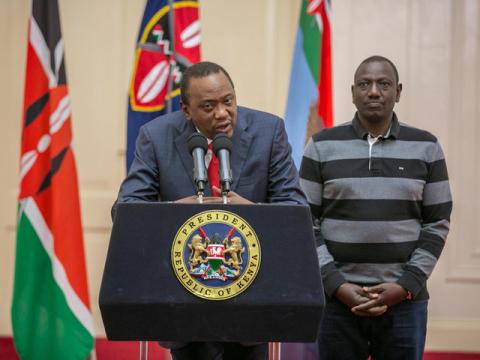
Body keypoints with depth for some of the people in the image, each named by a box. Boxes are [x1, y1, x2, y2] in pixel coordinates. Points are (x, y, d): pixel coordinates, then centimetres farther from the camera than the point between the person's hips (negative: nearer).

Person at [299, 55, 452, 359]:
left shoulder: (425, 147, 5)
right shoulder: (322, 146, 4)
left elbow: (438, 223, 4)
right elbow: (305, 223, 2)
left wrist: (406, 285, -7)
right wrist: (336, 284, -9)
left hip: (405, 299, 1)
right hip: (336, 297, 0)